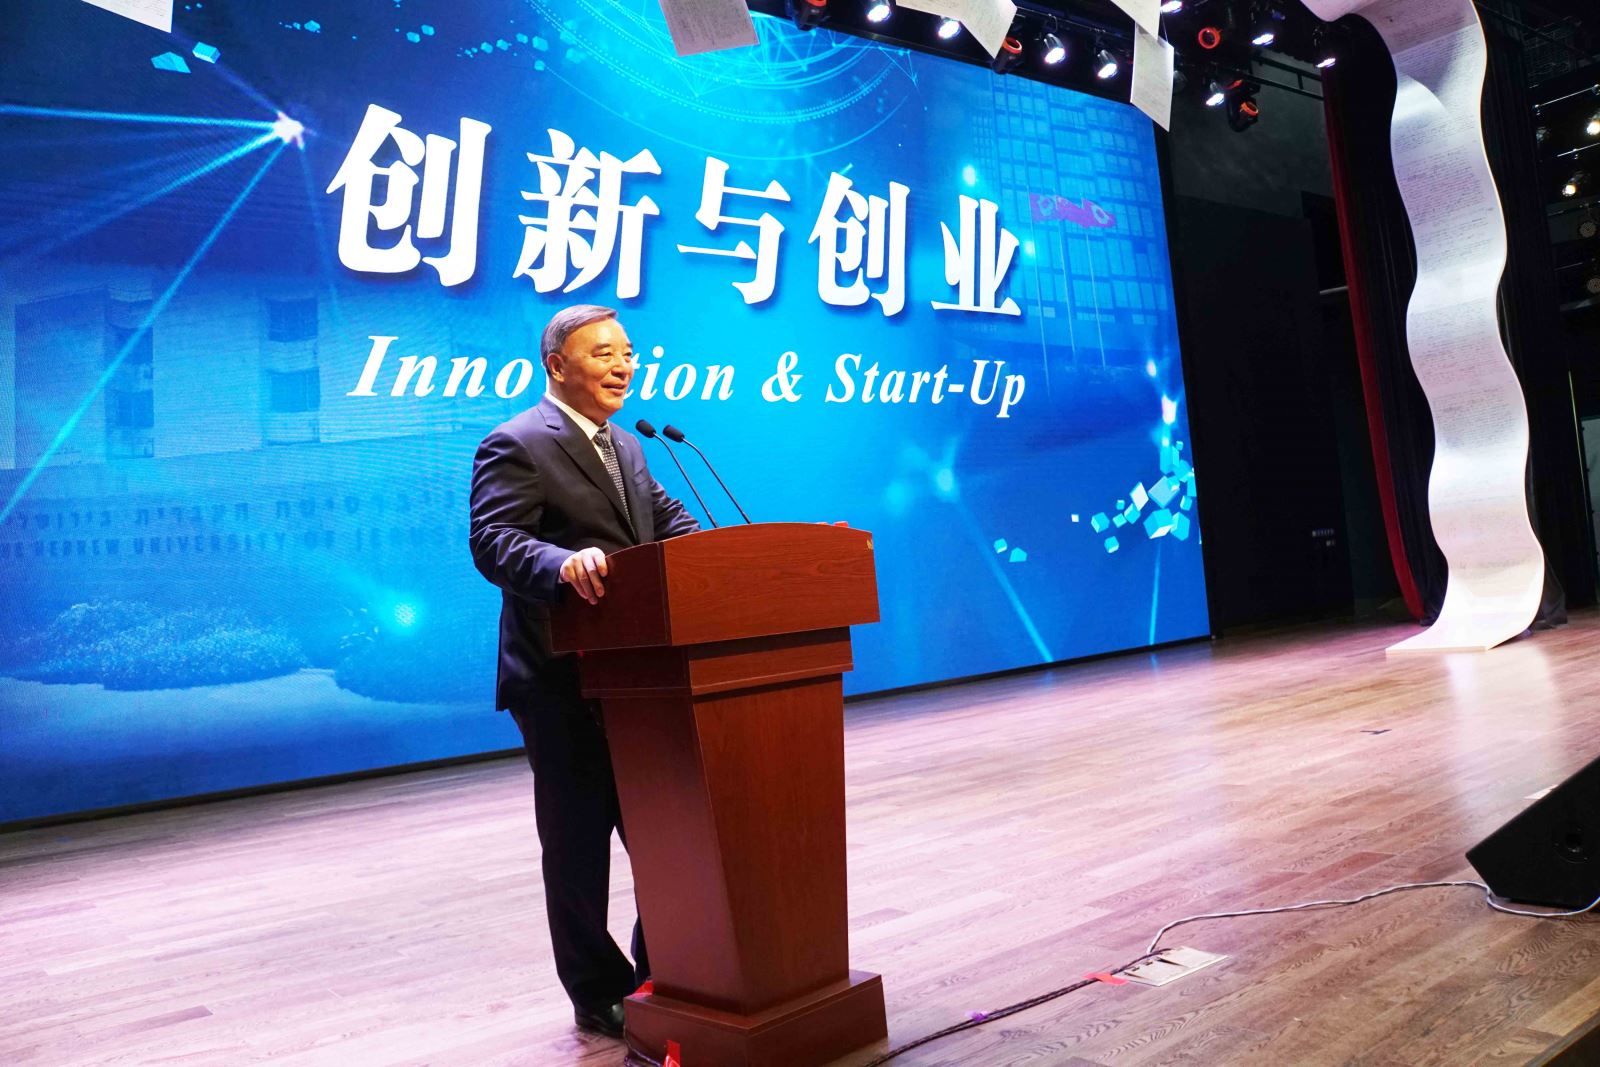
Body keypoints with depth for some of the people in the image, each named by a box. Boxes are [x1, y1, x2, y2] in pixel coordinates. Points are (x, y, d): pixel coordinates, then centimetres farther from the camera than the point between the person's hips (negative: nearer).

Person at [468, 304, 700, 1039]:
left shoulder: (625, 448, 17)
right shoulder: (516, 446, -11)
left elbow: (669, 523, 12)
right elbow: (493, 542, -23)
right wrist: (564, 563, -43)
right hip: (564, 682, -8)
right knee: (579, 843, 7)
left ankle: (662, 975, 36)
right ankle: (600, 994, 24)